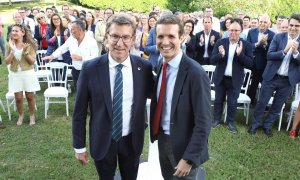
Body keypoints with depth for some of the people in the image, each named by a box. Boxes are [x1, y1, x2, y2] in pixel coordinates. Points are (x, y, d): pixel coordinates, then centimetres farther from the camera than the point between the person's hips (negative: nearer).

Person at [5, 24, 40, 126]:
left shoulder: (29, 45, -6)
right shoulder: (9, 45, -1)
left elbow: (32, 62, -8)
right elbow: (7, 62, -5)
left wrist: (26, 52, -22)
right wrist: (12, 51, -19)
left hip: (28, 73, -2)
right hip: (15, 74, 2)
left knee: (29, 96, 7)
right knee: (18, 98, 6)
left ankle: (32, 116, 26)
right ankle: (21, 115, 29)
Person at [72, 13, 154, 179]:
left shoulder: (144, 67, -12)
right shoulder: (90, 68, -15)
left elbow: (152, 96, 5)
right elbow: (79, 111, -8)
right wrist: (79, 146, -4)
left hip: (132, 141, 1)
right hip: (102, 141, -1)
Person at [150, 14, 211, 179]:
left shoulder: (196, 73, -24)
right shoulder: (160, 65, -1)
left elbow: (203, 123, -21)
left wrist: (189, 158, -19)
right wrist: (156, 133, 6)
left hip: (184, 146, -6)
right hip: (162, 140, 7)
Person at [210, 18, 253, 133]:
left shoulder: (246, 45, -6)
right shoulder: (220, 42, -4)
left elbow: (250, 64, -11)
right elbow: (212, 60, -7)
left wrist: (240, 54, -26)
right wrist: (220, 55, -28)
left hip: (235, 80, -1)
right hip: (220, 78, 1)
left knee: (232, 103, 8)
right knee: (218, 100, 14)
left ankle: (230, 122, 27)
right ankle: (217, 119, 32)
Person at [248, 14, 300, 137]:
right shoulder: (278, 37, -4)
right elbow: (269, 55, -11)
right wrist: (284, 50, -26)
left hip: (288, 80, 1)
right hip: (271, 76, -1)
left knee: (277, 106, 14)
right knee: (262, 102, 8)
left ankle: (267, 125, 31)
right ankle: (255, 124, 26)